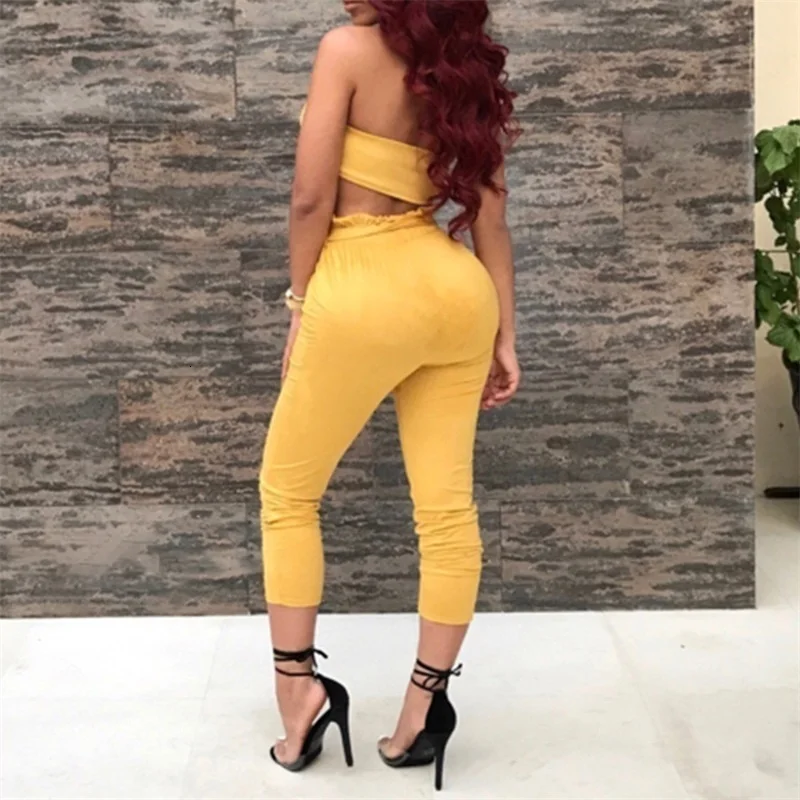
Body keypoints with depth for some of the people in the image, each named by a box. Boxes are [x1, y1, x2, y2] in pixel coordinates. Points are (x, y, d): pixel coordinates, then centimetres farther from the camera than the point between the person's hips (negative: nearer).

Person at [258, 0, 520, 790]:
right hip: (457, 293, 6)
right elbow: (490, 218, 11)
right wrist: (503, 337, 13)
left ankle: (297, 683, 12)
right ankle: (424, 704, 13)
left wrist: (301, 303, 3)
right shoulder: (466, 70, 13)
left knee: (288, 489, 11)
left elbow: (311, 198, -9)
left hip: (367, 293, -6)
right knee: (447, 506, 6)